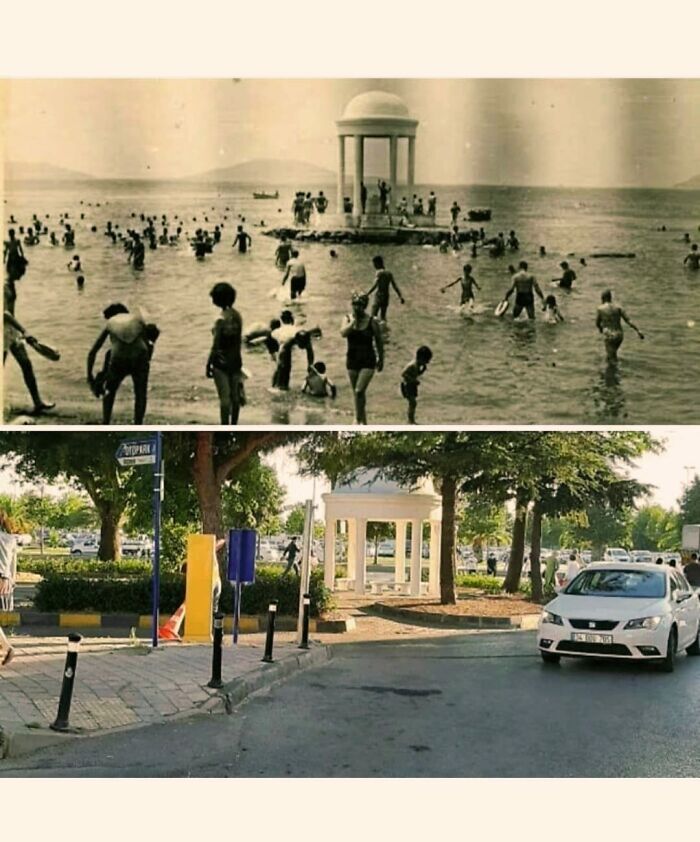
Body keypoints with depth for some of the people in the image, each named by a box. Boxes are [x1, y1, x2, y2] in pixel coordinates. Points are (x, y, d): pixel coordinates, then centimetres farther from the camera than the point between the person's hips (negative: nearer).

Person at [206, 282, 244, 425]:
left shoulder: (221, 319, -18)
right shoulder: (237, 316, 2)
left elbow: (215, 346, -17)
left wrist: (208, 364, -9)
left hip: (222, 362, -7)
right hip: (235, 360, 7)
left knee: (225, 398, -3)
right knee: (235, 396, 14)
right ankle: (233, 427, 25)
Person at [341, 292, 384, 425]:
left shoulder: (372, 322, -9)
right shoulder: (348, 319, -3)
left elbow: (379, 342, 2)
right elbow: (343, 333, -23)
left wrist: (381, 360, 7)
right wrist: (354, 320, -20)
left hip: (368, 361, -4)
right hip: (352, 360, 4)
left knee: (359, 391, -16)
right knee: (356, 393, 14)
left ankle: (359, 419, -2)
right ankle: (363, 419, 31)